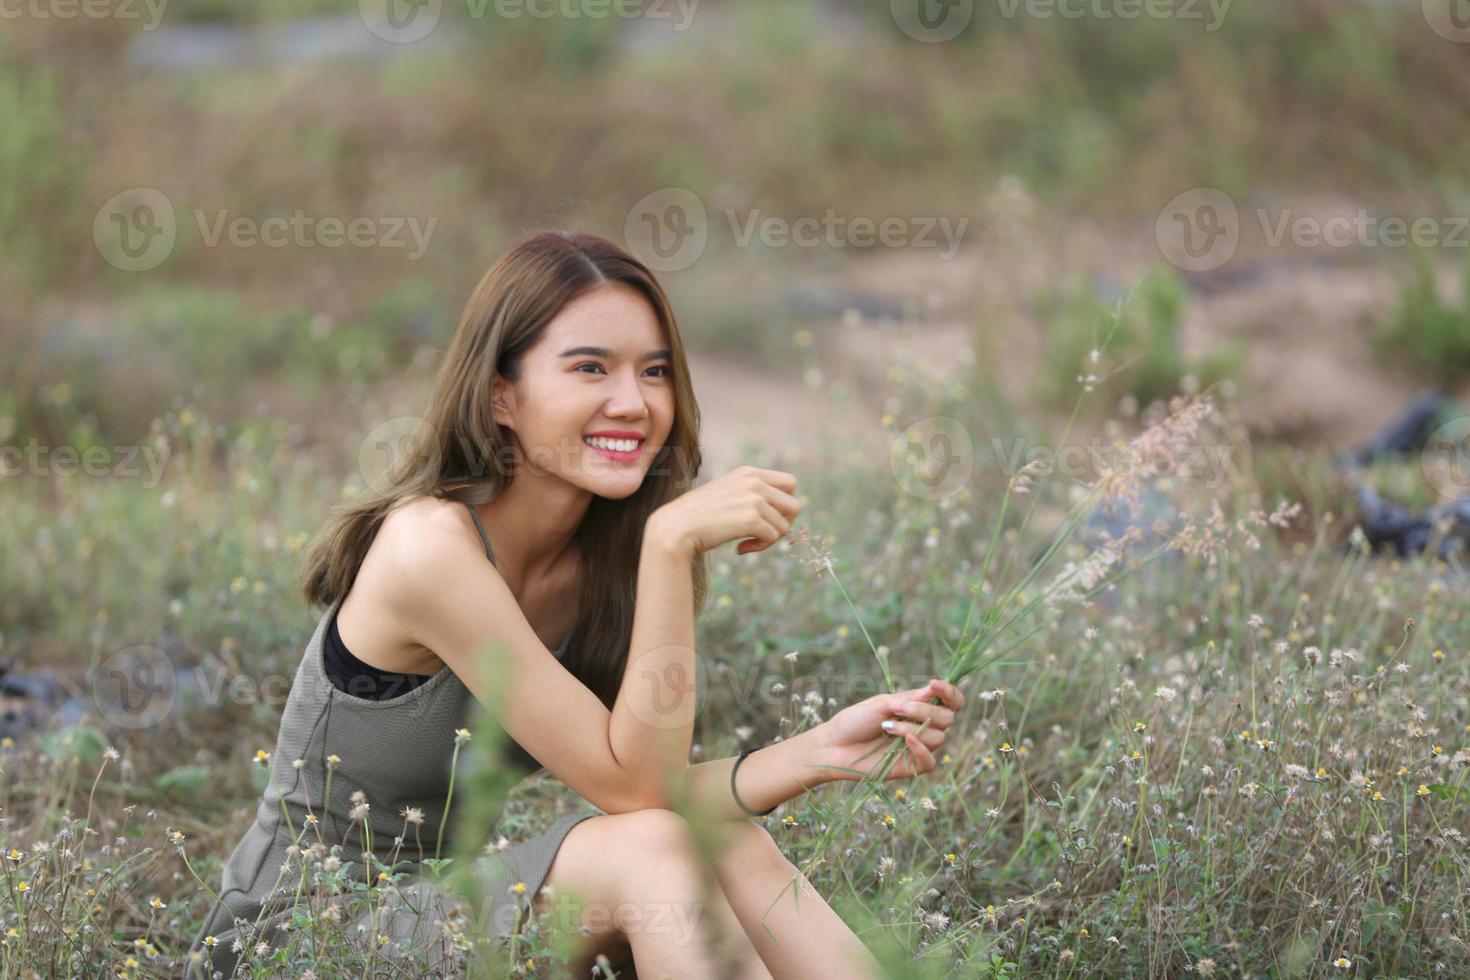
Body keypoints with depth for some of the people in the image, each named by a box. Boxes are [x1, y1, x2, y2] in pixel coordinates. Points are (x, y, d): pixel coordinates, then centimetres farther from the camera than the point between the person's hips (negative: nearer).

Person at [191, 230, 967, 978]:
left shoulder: (602, 554, 1)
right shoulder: (430, 545, -24)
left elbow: (639, 793, -9)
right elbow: (632, 786, -24)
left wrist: (822, 751, -22)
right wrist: (673, 542, -30)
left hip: (451, 895, 7)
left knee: (729, 843, -16)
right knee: (645, 852, -27)